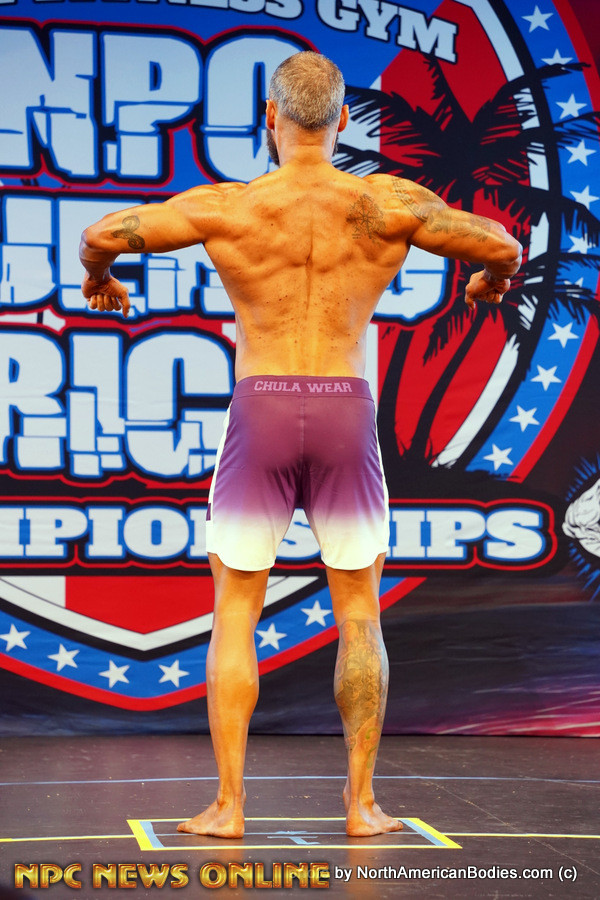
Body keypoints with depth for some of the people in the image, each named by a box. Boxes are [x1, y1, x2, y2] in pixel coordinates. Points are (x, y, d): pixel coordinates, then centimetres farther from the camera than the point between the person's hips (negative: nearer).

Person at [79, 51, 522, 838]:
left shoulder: (227, 207, -5)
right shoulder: (388, 204, -3)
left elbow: (103, 235, 0)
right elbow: (503, 247, 4)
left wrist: (100, 278, 24)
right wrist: (493, 278, 28)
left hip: (259, 412, -1)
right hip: (346, 414, 1)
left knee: (235, 613, 7)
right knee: (358, 612, 11)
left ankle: (227, 804, 5)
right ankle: (361, 803, 12)